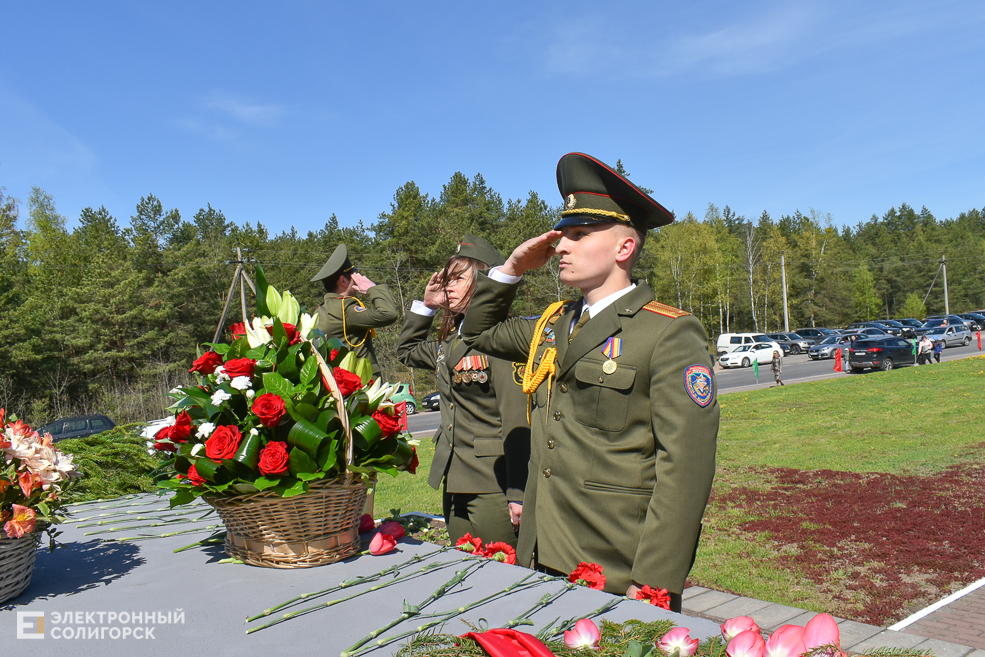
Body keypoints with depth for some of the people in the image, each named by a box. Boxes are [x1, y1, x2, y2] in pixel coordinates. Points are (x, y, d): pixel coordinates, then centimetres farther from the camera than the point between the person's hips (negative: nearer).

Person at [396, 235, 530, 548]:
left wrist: (517, 494, -19)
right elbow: (407, 351, 31)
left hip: (493, 487, -8)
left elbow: (517, 421, -17)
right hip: (454, 483, 8)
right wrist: (426, 305, 16)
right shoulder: (450, 341, 11)